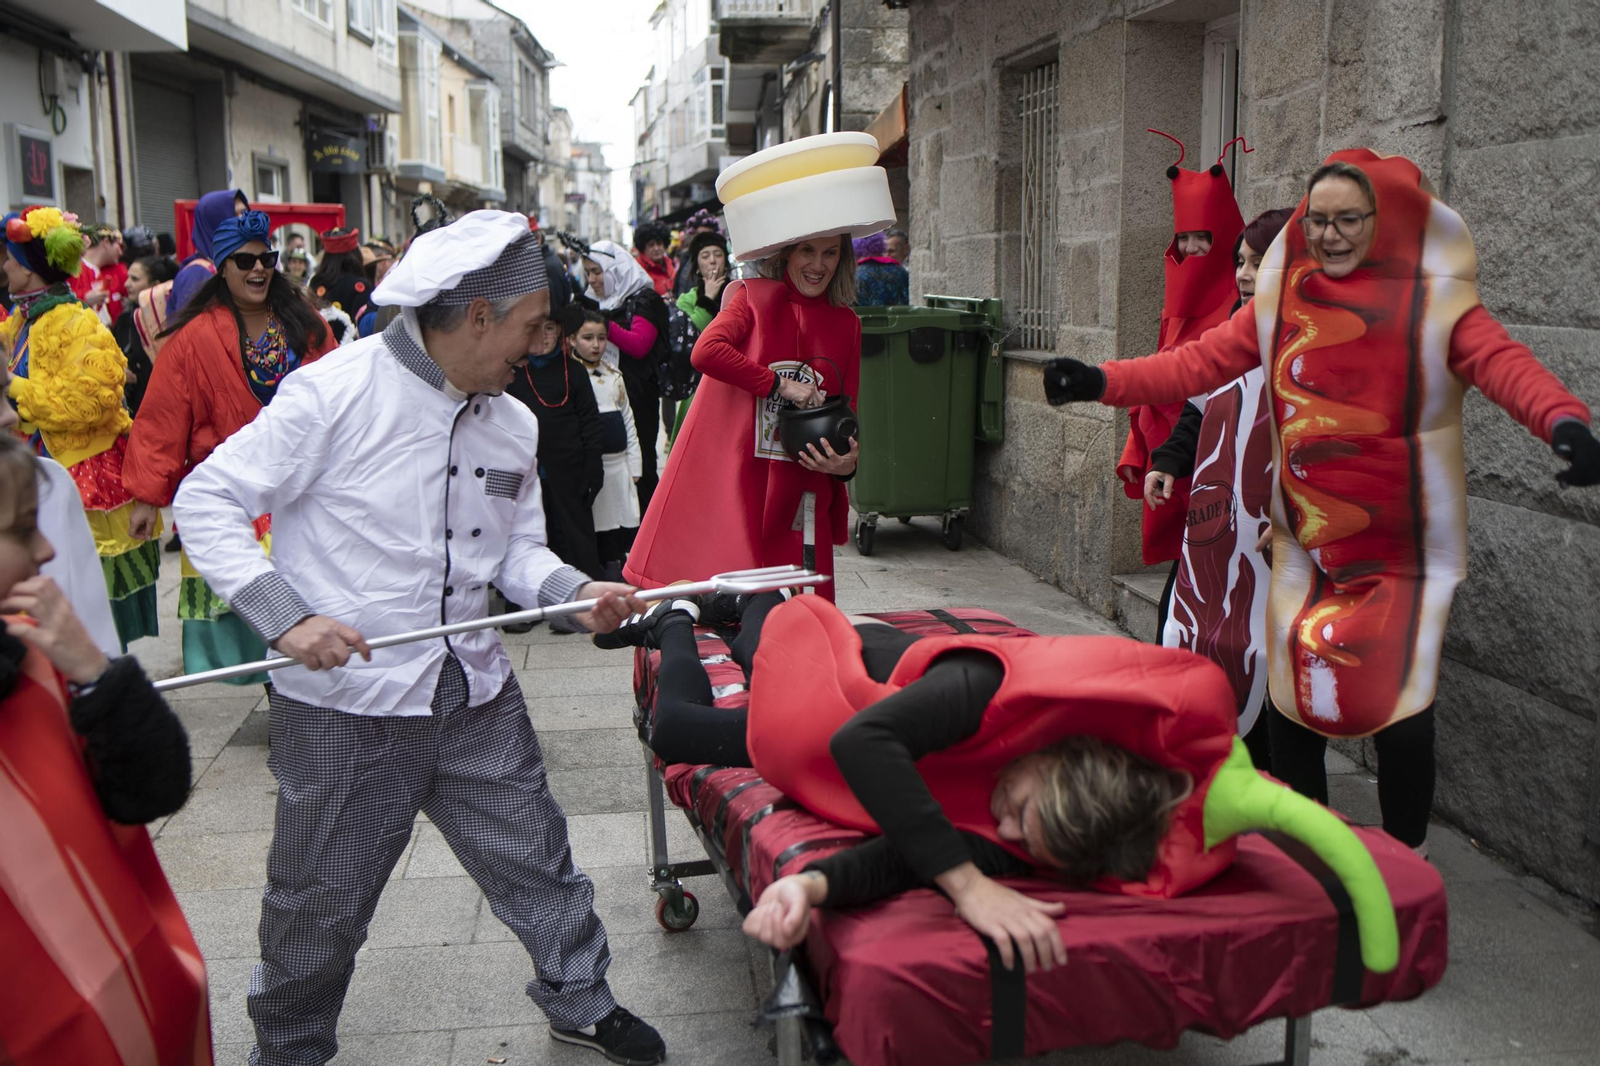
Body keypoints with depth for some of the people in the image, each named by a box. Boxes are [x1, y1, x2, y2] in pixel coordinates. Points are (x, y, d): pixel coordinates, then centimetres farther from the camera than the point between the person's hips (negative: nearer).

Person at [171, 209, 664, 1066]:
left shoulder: (513, 423, 6)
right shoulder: (334, 392, -15)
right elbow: (206, 501, -12)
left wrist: (575, 591, -8)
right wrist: (285, 615, -23)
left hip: (475, 692, 6)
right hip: (345, 705, -5)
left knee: (535, 857, 15)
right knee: (321, 901, 11)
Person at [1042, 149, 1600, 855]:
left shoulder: (1433, 301, -5)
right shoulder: (1280, 300, 5)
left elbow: (1502, 362, -20)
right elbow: (1200, 363, 1)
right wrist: (1102, 382, -12)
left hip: (1401, 547, -3)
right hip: (1305, 543, 3)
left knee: (1400, 713, -5)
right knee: (1295, 699, 8)